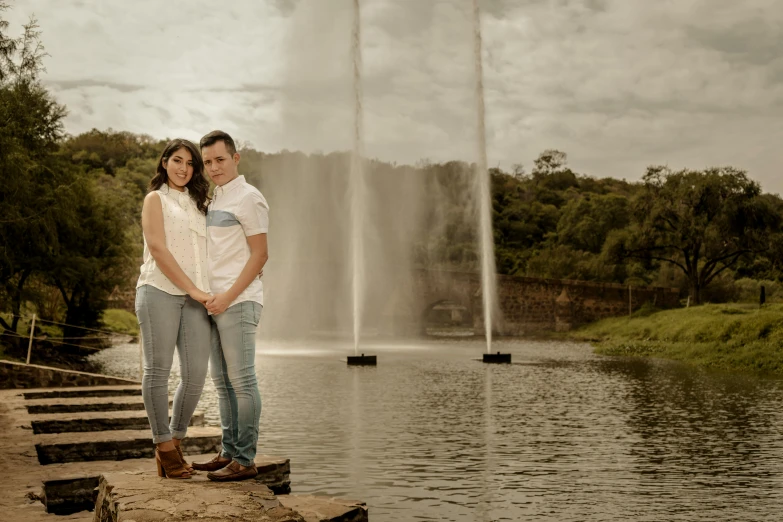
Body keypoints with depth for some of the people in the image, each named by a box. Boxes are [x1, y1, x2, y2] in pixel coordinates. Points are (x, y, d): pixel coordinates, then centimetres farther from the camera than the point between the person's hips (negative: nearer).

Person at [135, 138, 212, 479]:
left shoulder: (198, 204, 24)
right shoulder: (156, 199, 7)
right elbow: (158, 250, -5)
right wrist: (194, 290, -9)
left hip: (195, 297, 5)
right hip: (160, 291, -5)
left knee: (196, 374, -3)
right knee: (158, 370, -3)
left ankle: (173, 443, 11)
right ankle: (164, 448, 5)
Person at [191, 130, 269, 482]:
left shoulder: (249, 198, -6)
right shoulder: (212, 199, 19)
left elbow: (260, 254, -12)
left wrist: (228, 296, -17)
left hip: (238, 302, -9)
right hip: (214, 303, 9)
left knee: (242, 380, -6)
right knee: (222, 382, 11)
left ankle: (245, 460, -2)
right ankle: (229, 453, 18)